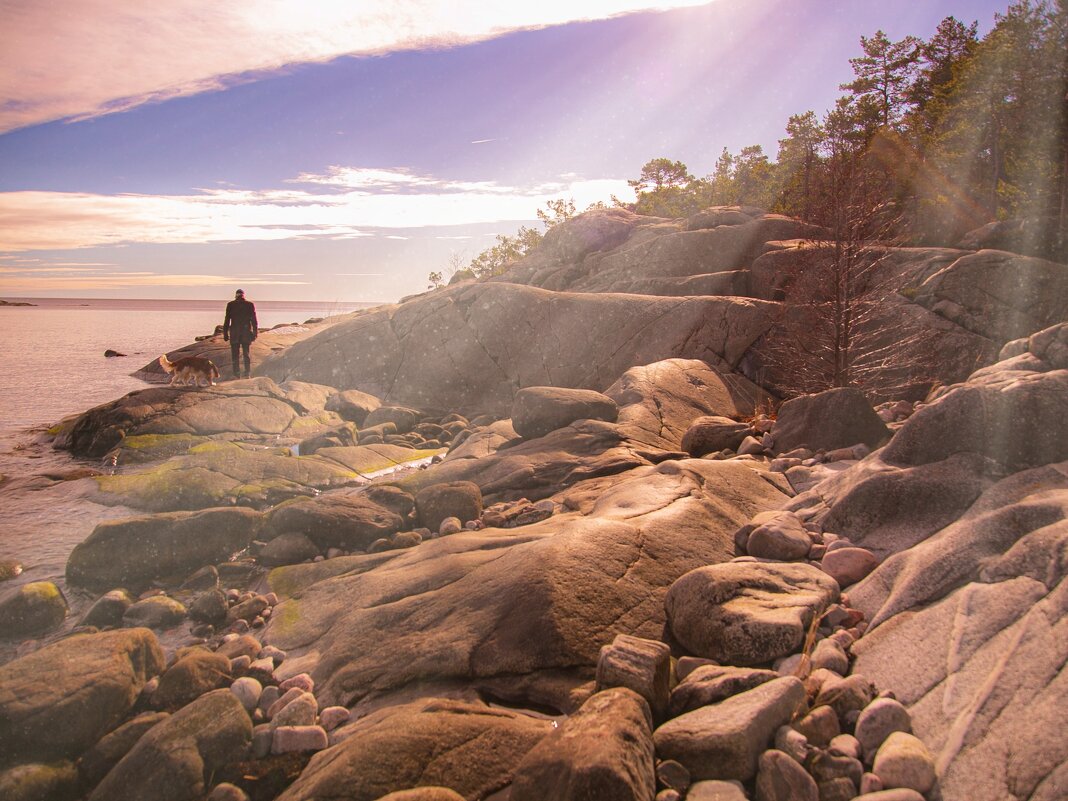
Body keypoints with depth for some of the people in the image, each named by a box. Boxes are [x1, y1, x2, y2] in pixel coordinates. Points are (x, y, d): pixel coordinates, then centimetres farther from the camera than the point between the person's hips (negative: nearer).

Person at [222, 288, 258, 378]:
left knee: (234, 355, 5)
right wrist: (255, 333, 5)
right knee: (246, 354, 11)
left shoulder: (230, 305, -1)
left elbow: (227, 320, -2)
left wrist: (225, 333, 3)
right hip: (246, 332, 1)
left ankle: (236, 375, 1)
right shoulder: (250, 305, 0)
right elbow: (254, 320, -1)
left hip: (234, 333, -1)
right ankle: (247, 374, 7)